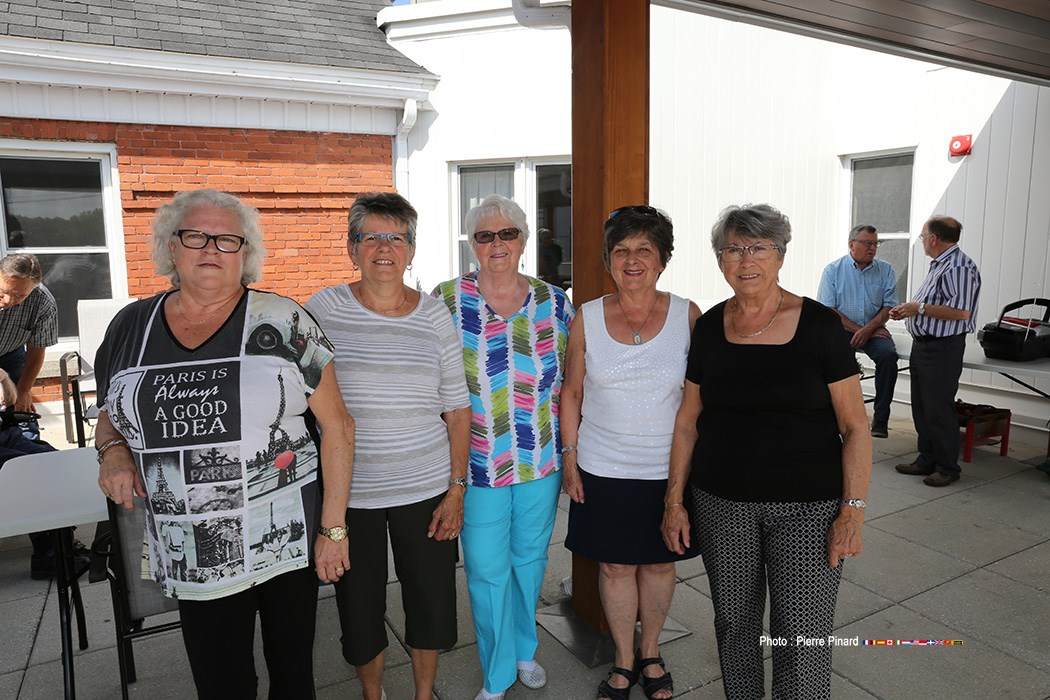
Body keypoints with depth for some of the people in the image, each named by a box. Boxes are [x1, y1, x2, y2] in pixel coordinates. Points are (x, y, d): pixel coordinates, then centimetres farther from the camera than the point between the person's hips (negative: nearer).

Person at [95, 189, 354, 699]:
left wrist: (333, 528, -9)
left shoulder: (280, 321, -7)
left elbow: (336, 425, -6)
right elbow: (109, 413, 19)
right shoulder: (130, 327, 4)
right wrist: (112, 450, -5)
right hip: (192, 556, 2)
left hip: (285, 540, -2)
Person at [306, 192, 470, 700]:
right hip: (348, 490, 0)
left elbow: (456, 410, 2)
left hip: (426, 487, 1)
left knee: (431, 600, 12)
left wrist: (456, 488, -2)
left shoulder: (435, 316, -1)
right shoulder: (322, 310, -5)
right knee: (359, 605, 14)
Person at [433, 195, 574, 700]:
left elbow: (569, 381, 9)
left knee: (530, 557, 18)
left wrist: (567, 447, 5)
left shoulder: (554, 302, 0)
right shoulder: (447, 299, -7)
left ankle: (524, 650, 44)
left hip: (542, 461, 3)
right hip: (478, 463, -2)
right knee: (487, 569, 6)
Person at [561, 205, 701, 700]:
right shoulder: (588, 318, -3)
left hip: (669, 468, 0)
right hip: (603, 470, 0)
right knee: (615, 566, 11)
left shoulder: (687, 315, -5)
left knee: (659, 563, 15)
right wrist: (569, 458, 1)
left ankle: (651, 653, 40)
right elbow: (572, 393, 3)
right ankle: (624, 660, 34)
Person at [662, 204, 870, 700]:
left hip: (807, 506, -2)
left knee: (802, 636, 1)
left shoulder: (819, 325, -7)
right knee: (733, 621, 15)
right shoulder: (710, 328, 0)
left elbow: (854, 425, -4)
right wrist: (674, 501, 5)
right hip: (720, 503, 3)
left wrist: (853, 511, -10)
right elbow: (688, 421, 6)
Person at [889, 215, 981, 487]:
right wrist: (907, 311, 12)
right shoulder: (939, 265, 16)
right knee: (921, 408, 15)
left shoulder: (959, 267, -17)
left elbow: (960, 312, -25)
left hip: (942, 348, -10)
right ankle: (927, 460, 25)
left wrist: (919, 307, -18)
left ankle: (947, 468, 10)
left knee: (939, 409, -2)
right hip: (923, 344, 10)